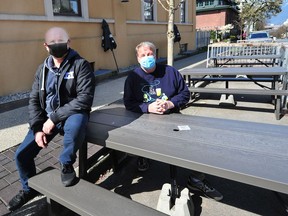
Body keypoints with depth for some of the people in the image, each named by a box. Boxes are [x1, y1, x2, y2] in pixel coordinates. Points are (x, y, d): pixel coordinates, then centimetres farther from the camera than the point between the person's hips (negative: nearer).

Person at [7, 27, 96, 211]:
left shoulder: (80, 64, -12)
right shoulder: (43, 69, 6)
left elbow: (85, 99, -23)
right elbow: (34, 100, 7)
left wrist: (54, 118, -22)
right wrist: (37, 128, -7)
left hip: (72, 114, -5)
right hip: (47, 118, 5)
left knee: (76, 124, -41)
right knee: (22, 154, 0)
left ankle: (66, 164, -9)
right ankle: (29, 189, 32)